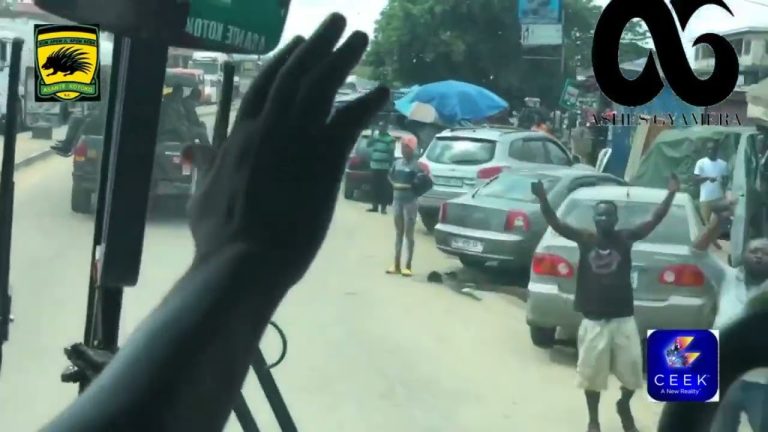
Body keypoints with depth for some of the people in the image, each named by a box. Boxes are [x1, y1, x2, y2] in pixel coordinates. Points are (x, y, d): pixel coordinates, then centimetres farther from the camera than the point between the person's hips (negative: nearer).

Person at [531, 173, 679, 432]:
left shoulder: (625, 238, -1)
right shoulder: (585, 239, -2)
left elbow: (654, 221, -8)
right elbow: (555, 224, -11)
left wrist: (671, 195, -19)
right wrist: (543, 199, -27)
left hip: (623, 319, 0)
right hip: (593, 320, 0)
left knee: (632, 371, 7)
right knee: (591, 374, 9)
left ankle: (624, 406, 39)